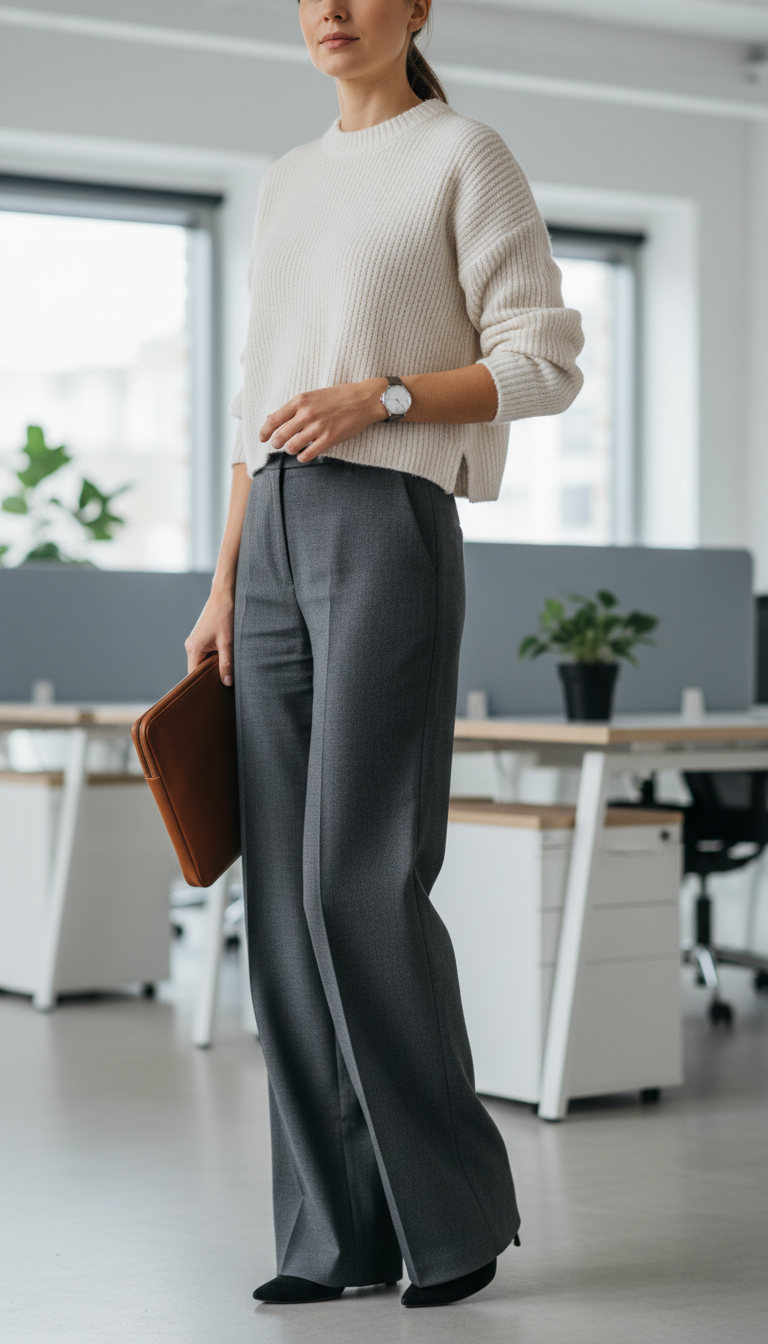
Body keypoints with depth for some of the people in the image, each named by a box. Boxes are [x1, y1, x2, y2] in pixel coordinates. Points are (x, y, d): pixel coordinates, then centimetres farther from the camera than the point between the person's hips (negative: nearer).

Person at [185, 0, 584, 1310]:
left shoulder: (466, 154, 1)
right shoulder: (291, 181, 21)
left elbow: (545, 363, -5)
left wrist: (377, 395, -17)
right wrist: (224, 587, 15)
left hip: (389, 531, -7)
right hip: (278, 543, 7)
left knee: (359, 875, -13)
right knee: (287, 887, 1)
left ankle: (456, 1201, 2)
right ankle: (342, 1227, 7)